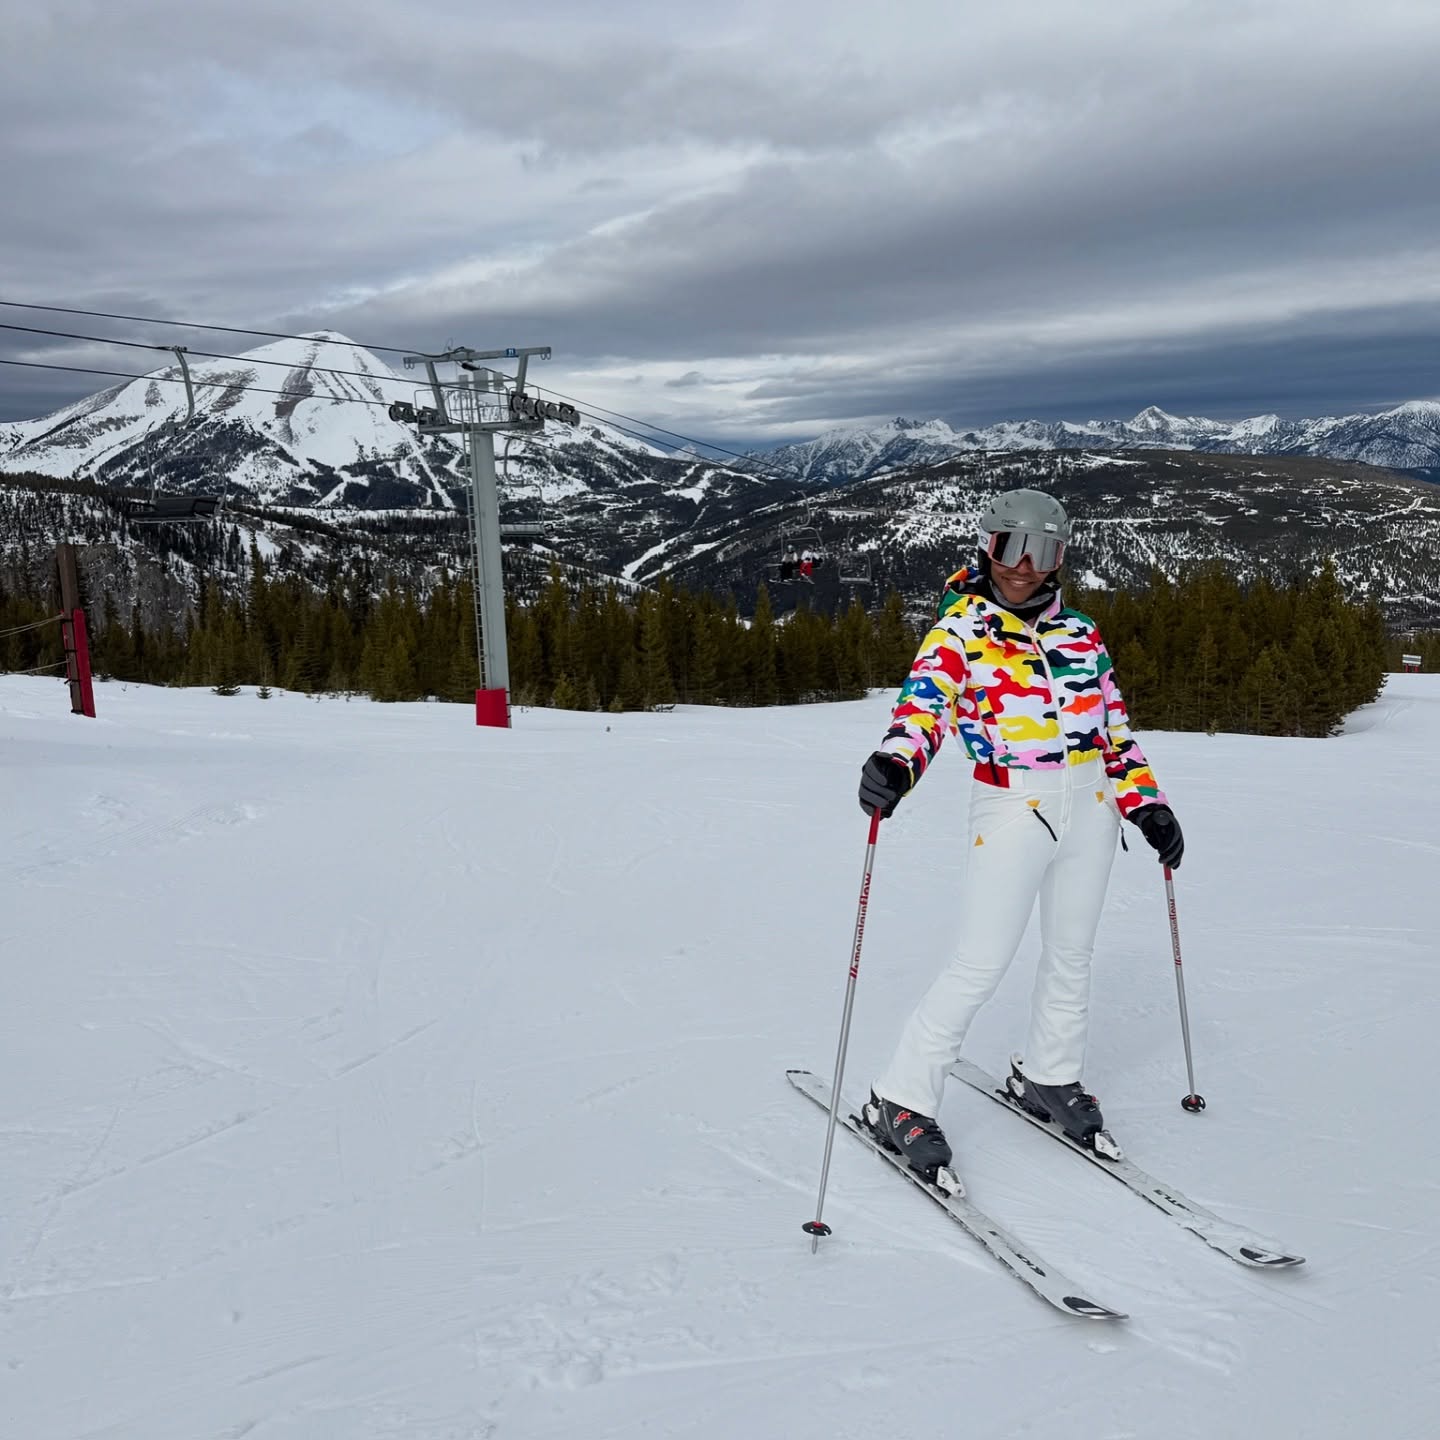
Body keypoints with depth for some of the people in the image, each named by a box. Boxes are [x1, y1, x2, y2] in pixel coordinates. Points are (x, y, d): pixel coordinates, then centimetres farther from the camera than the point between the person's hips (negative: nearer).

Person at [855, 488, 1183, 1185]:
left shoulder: (1080, 633, 12)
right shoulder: (960, 630, -3)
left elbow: (1113, 726, 18)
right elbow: (924, 703, -19)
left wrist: (1147, 803, 12)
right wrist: (894, 762, -39)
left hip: (1089, 807, 5)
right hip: (1010, 809, -5)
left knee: (1070, 956, 14)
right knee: (980, 966, -7)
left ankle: (1048, 1078, 36)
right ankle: (900, 1100, 5)